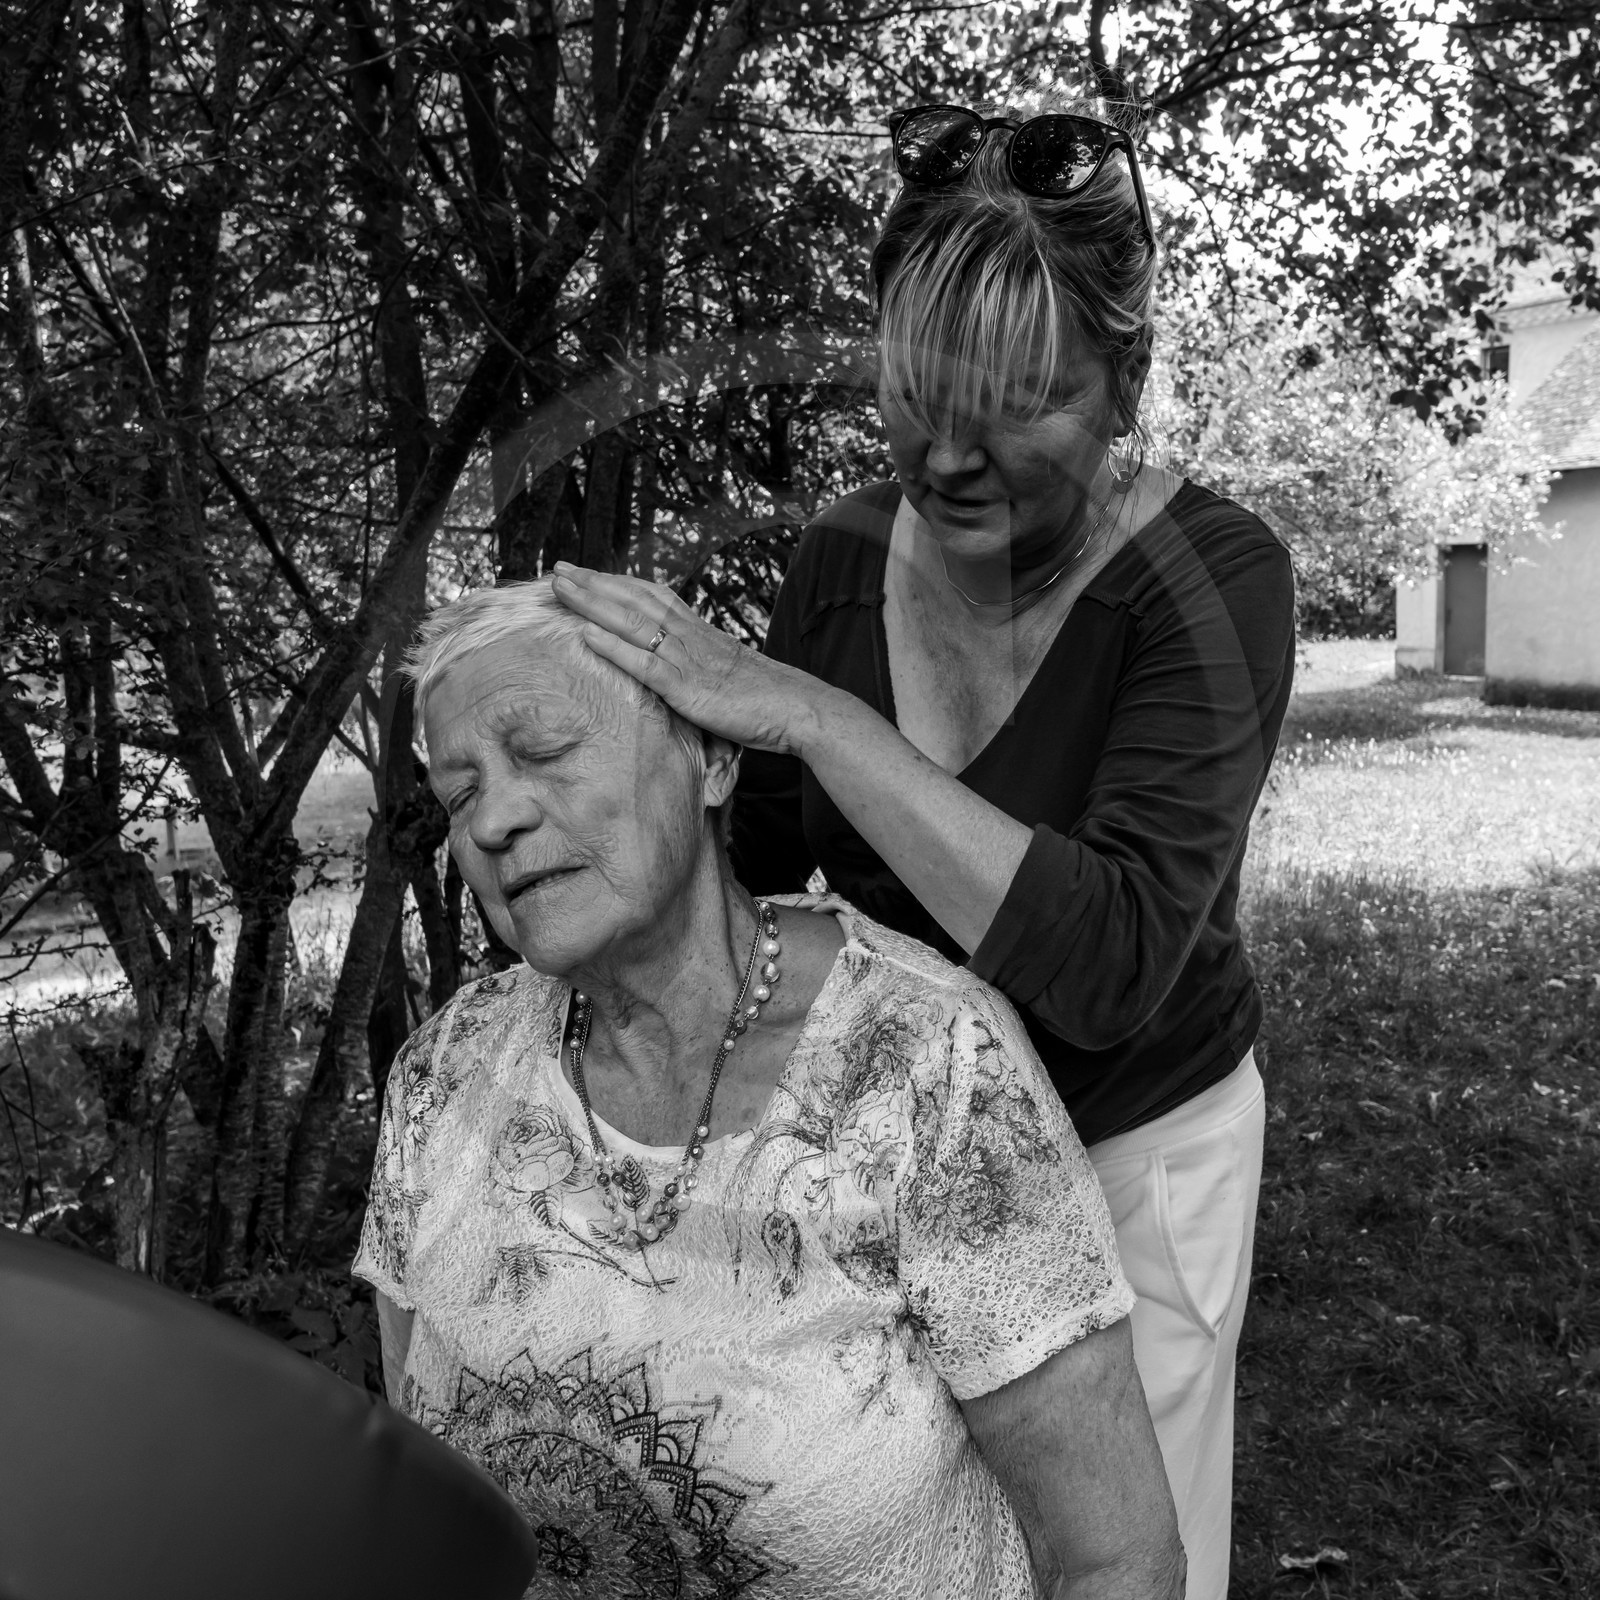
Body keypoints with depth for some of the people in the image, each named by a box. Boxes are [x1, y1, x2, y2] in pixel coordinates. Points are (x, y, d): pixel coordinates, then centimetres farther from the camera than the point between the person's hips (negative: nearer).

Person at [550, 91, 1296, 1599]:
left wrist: (802, 710, -40)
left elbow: (1110, 966, -37)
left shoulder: (1210, 576, -24)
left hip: (1128, 1139, -3)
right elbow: (761, 853, 2)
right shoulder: (845, 547, -11)